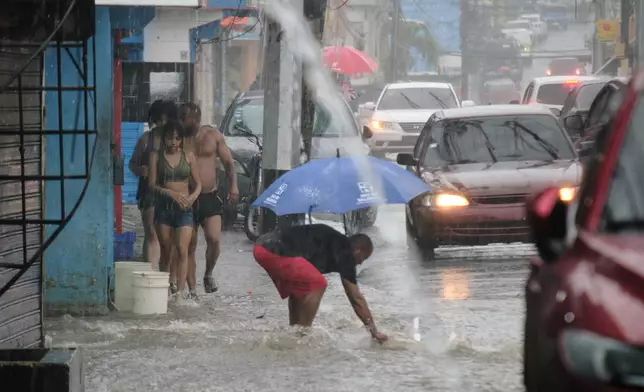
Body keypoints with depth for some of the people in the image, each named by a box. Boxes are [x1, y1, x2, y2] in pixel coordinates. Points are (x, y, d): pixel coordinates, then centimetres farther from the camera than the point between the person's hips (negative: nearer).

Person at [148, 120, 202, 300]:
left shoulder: (188, 156, 7)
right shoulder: (156, 156, 4)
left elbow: (198, 184, 11)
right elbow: (152, 184, -2)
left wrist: (192, 197, -11)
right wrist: (171, 193, -18)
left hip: (184, 208, 0)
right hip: (163, 205, 0)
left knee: (182, 249, -14)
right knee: (166, 250, 5)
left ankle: (181, 290, -19)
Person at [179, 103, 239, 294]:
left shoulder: (213, 135, 3)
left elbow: (228, 162, 5)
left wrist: (233, 184, -10)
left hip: (210, 197, 0)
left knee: (214, 238, -16)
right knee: (189, 246, 3)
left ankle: (209, 274, 11)